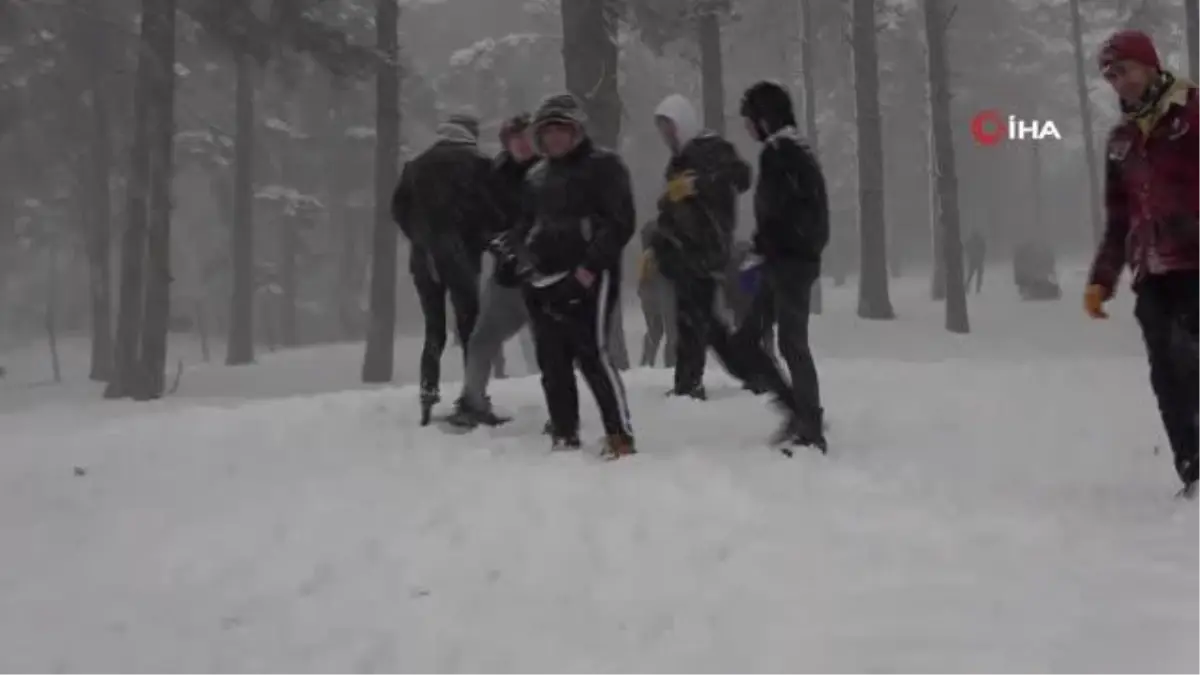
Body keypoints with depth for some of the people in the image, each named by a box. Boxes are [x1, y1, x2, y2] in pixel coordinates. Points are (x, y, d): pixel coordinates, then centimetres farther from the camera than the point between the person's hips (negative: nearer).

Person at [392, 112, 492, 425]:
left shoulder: (417, 164, 15)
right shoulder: (477, 163, 0)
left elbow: (399, 208, 11)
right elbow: (490, 208, -7)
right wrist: (480, 242, 6)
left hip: (423, 256, 5)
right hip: (460, 255, -5)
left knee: (434, 331, 11)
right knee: (471, 329, -1)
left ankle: (428, 400, 2)